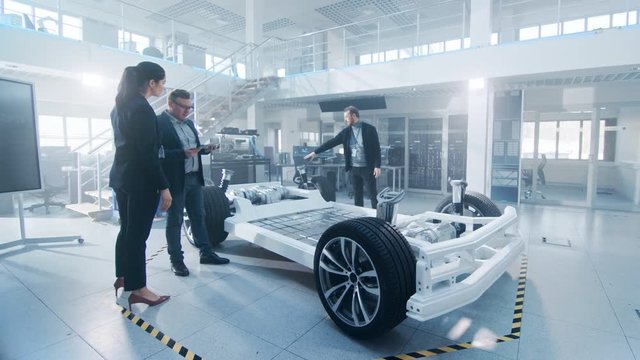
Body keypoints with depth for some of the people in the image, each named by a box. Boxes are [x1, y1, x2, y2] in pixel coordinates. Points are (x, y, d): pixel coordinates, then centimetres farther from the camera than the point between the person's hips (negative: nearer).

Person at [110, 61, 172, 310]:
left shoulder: (120, 105, 13)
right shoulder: (143, 109, -16)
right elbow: (148, 154, -21)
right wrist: (163, 186, -19)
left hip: (121, 177, 10)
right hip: (140, 181, -10)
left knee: (126, 229, 18)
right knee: (138, 234, -1)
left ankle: (123, 278, 32)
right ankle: (137, 289, 10)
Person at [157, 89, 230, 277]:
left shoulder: (189, 123, 14)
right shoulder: (159, 123, -11)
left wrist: (204, 149, 1)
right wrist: (183, 153, -28)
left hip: (194, 177, 8)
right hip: (175, 180, -7)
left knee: (198, 217, 14)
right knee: (175, 221, 5)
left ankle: (206, 253, 24)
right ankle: (176, 260, 17)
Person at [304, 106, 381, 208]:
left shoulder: (369, 129, -7)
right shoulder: (346, 131, 6)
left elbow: (377, 149, -8)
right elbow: (331, 142, 6)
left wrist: (377, 166, -15)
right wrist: (315, 152, 2)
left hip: (367, 168, -5)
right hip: (353, 168, 5)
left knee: (373, 195, -1)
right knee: (357, 195, 11)